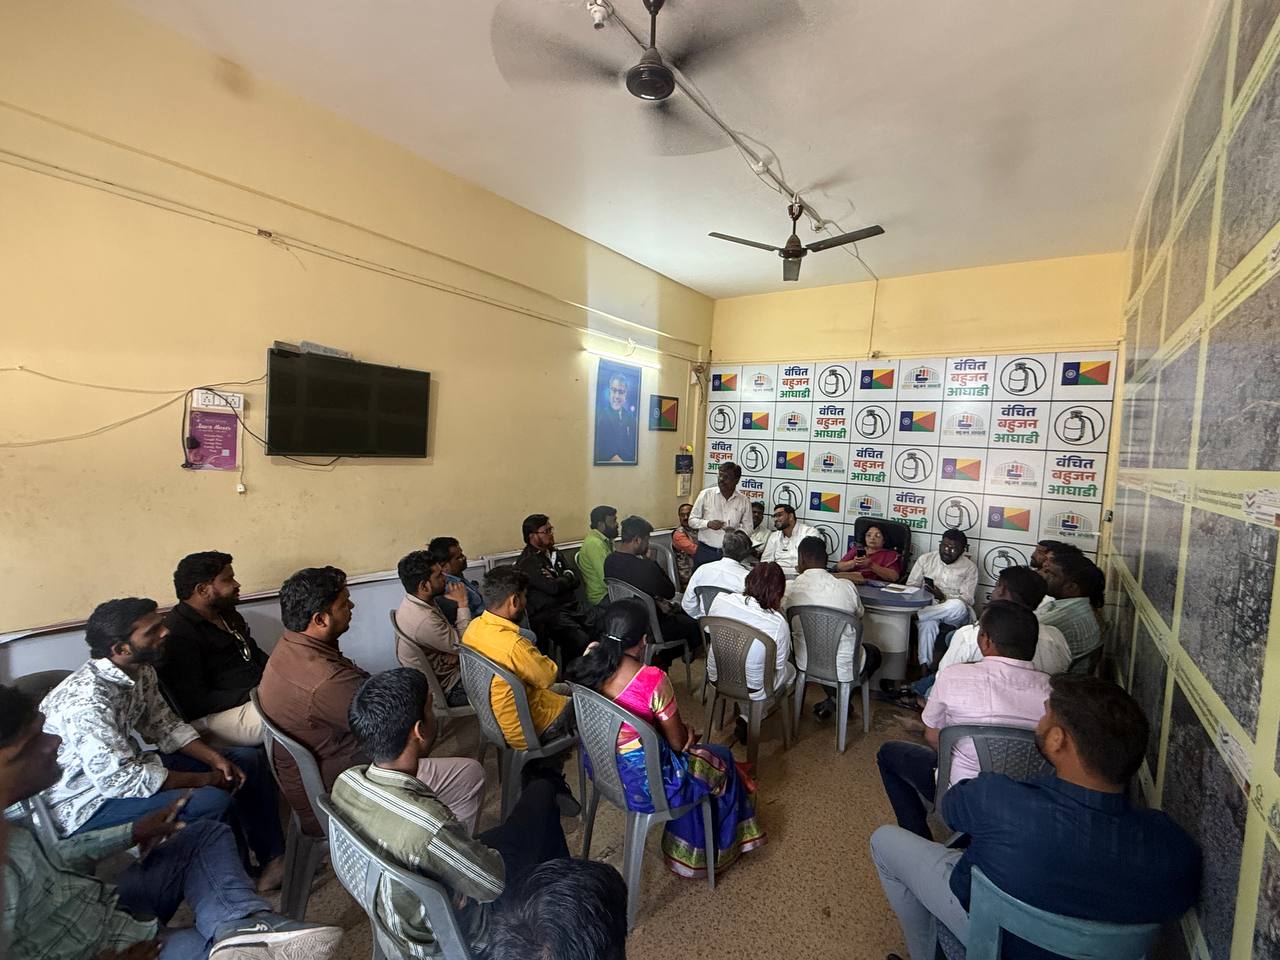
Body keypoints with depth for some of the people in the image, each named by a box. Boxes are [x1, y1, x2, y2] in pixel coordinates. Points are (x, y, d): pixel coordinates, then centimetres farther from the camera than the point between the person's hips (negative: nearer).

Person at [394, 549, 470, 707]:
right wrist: (462, 604, -19)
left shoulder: (414, 603, -3)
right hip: (448, 688, -8)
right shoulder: (423, 619, -33)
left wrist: (454, 652, -14)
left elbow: (448, 636, 7)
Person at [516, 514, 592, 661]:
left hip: (572, 609, 8)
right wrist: (567, 578, 4)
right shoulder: (527, 562, -6)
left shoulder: (553, 553, 20)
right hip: (549, 615, -8)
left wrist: (559, 580, -6)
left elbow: (576, 580, 14)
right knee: (583, 642, -30)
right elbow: (553, 587, -16)